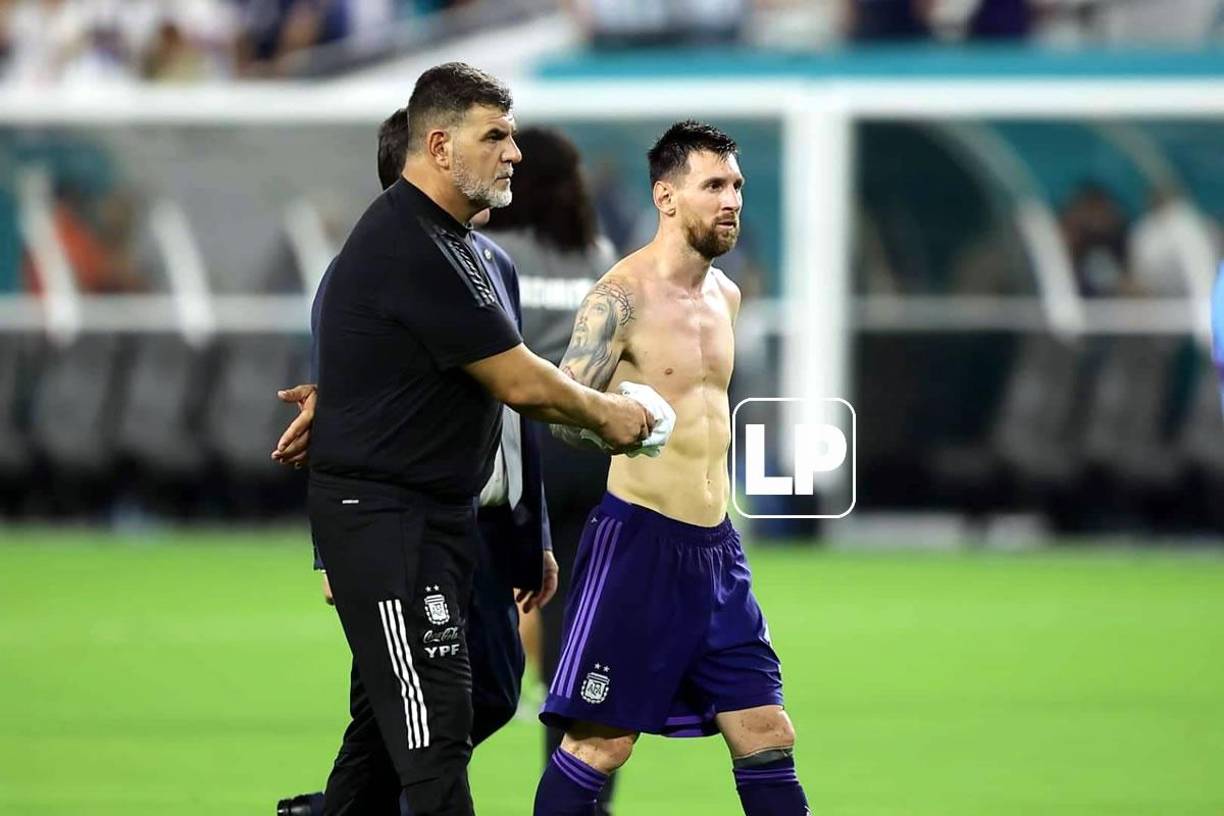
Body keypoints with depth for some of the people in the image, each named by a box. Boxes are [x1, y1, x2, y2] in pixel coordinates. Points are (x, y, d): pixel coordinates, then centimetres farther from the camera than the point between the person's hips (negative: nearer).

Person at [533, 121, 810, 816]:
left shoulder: (726, 295, 12)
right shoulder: (622, 297, -12)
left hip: (715, 548, 7)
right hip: (638, 541, -7)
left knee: (767, 734, 7)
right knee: (598, 743, -6)